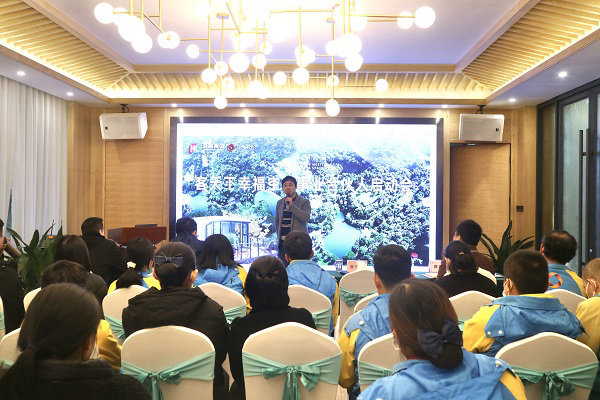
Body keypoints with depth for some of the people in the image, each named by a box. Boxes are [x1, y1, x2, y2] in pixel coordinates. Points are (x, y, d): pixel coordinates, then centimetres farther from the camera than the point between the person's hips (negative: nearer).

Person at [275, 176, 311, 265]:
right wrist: (279, 236, 16)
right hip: (283, 242, 4)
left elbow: (306, 218, -14)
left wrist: (291, 205, -17)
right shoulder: (279, 203, 15)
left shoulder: (304, 202, 2)